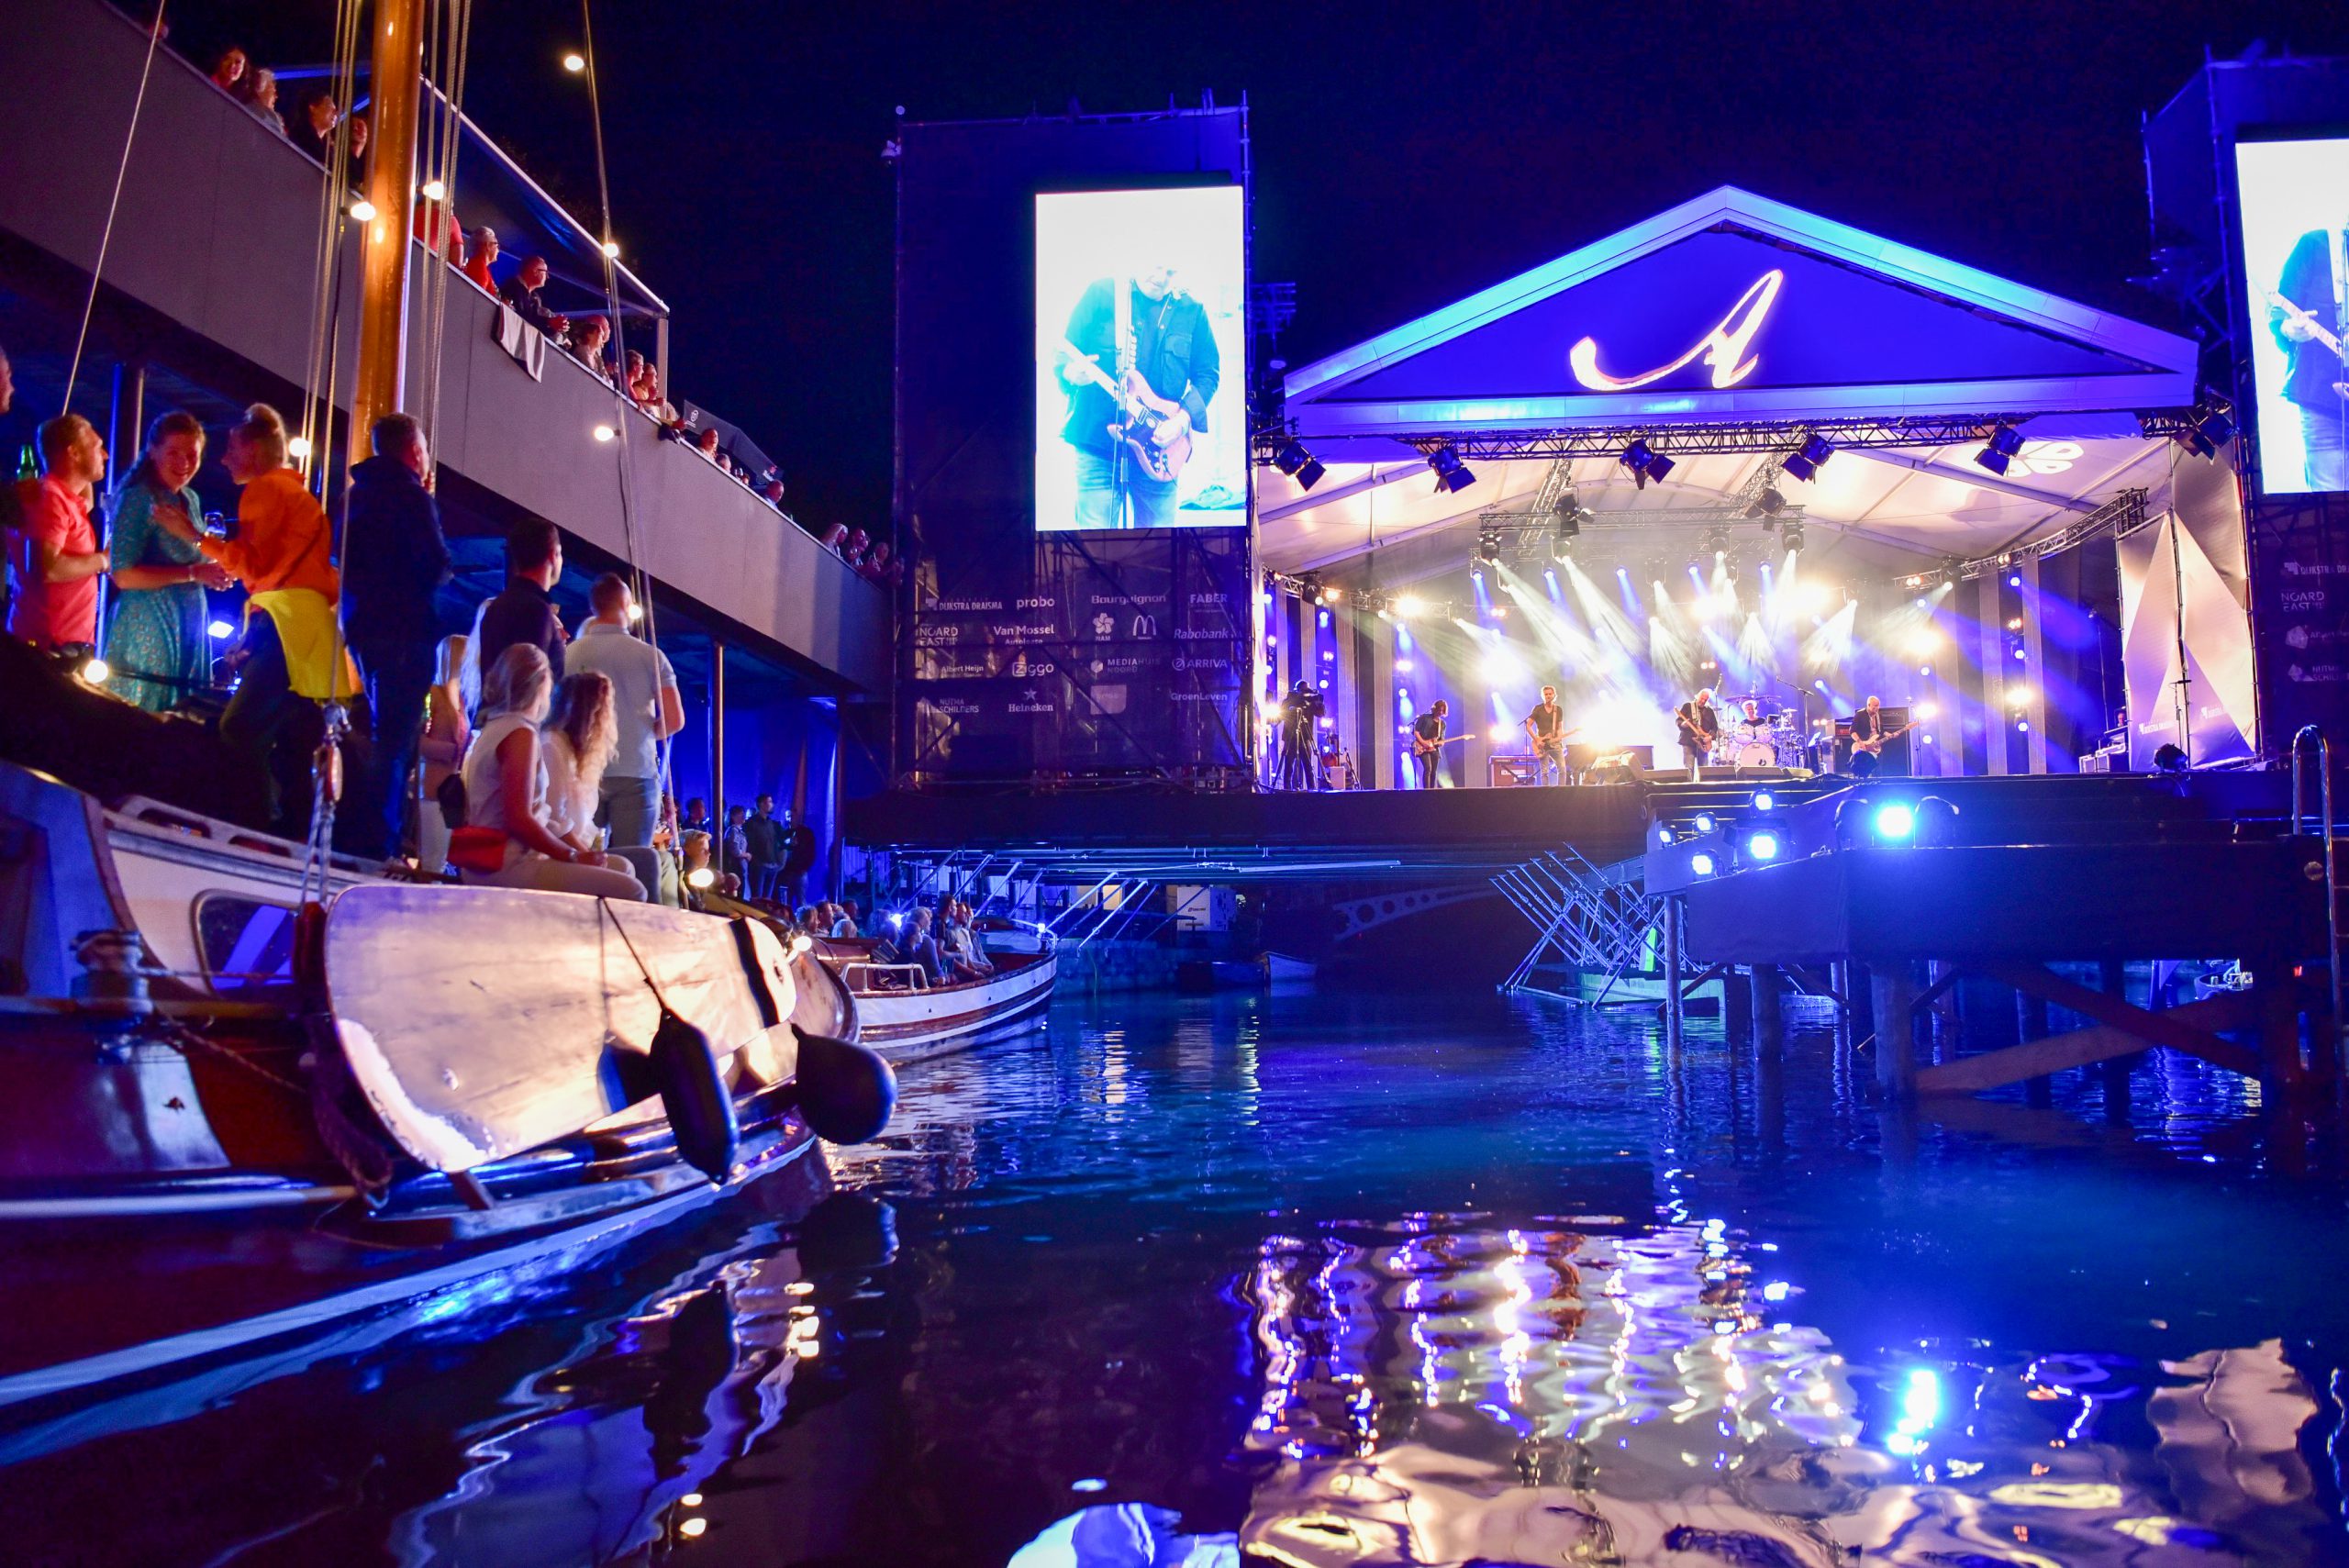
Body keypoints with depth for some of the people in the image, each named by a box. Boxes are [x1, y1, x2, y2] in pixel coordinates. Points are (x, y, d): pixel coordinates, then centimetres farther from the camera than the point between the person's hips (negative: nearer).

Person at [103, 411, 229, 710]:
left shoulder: (191, 499, 12)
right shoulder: (139, 498, -11)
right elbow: (124, 575, -18)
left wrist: (215, 571, 4)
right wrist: (192, 573, -20)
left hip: (190, 627, 8)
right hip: (149, 630, -8)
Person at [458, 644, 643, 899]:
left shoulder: (496, 725, 15)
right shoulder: (521, 733, -14)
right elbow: (519, 820, -21)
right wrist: (574, 856, -11)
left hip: (500, 857, 11)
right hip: (508, 866, -11)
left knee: (622, 869, 16)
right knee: (629, 891, -18)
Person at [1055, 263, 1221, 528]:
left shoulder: (1191, 311, 8)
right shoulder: (1102, 293, 0)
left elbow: (1208, 373, 10)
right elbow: (1065, 353, 2)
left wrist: (1184, 417, -6)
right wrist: (1072, 373, -22)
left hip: (1158, 450, 3)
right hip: (1097, 441, -3)